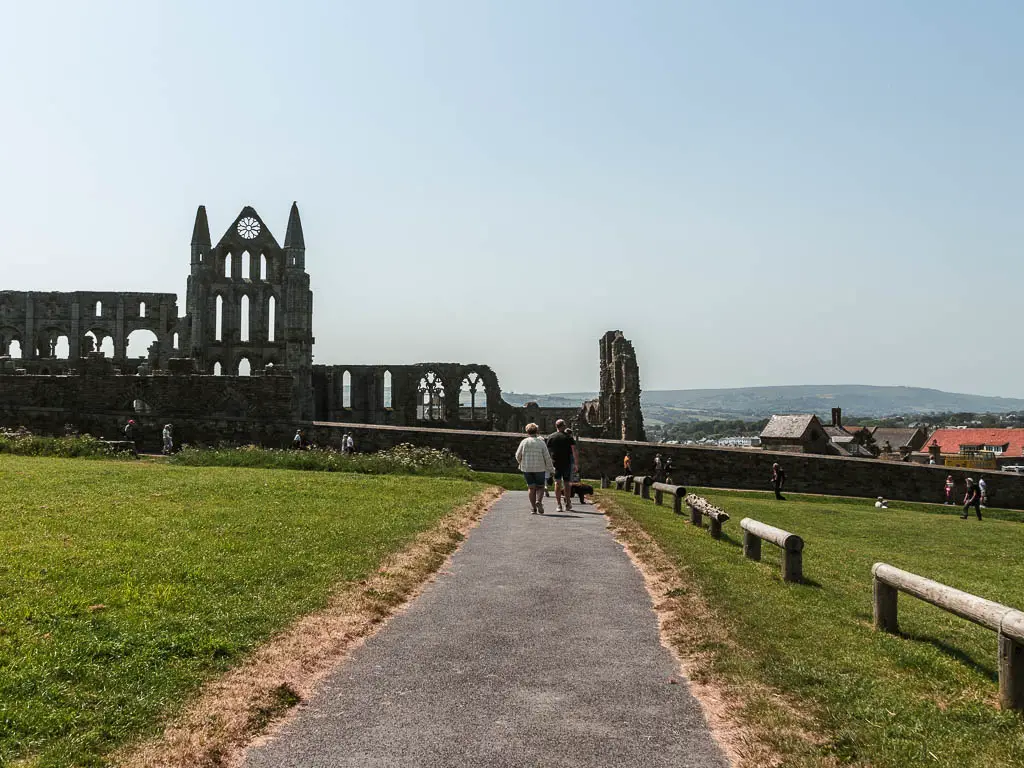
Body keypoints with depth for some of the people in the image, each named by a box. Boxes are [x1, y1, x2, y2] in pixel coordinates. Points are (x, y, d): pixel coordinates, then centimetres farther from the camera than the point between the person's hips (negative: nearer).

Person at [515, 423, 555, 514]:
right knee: (540, 487, 11)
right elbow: (547, 457, -2)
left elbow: (518, 455, 1)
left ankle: (533, 508, 2)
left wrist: (520, 463, 22)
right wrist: (551, 469, 5)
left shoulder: (524, 442, 0)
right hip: (539, 468, -1)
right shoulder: (541, 442, 0)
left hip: (527, 468, 1)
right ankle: (539, 501, -16)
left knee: (531, 488, 7)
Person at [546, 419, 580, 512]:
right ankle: (568, 504, 15)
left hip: (555, 463, 1)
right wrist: (577, 463, -3)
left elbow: (547, 451, 5)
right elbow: (574, 451, -8)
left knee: (557, 483, 3)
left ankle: (558, 504, -2)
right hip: (567, 463, -1)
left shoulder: (550, 437, 2)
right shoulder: (569, 437, -3)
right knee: (567, 483, 10)